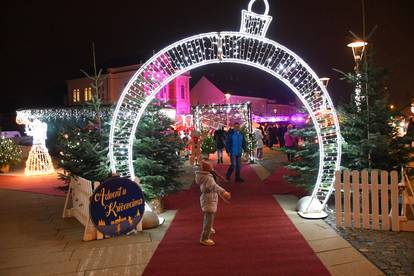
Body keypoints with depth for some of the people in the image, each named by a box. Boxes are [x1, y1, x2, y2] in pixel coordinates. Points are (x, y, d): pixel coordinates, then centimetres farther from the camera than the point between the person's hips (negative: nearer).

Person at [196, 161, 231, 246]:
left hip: (206, 200, 10)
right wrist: (223, 192, -60)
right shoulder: (208, 178, -27)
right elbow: (214, 186, -45)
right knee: (209, 220, -4)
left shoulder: (204, 177, 2)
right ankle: (204, 239, 3)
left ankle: (208, 229, 54)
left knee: (207, 217, 31)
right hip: (209, 202, -10)